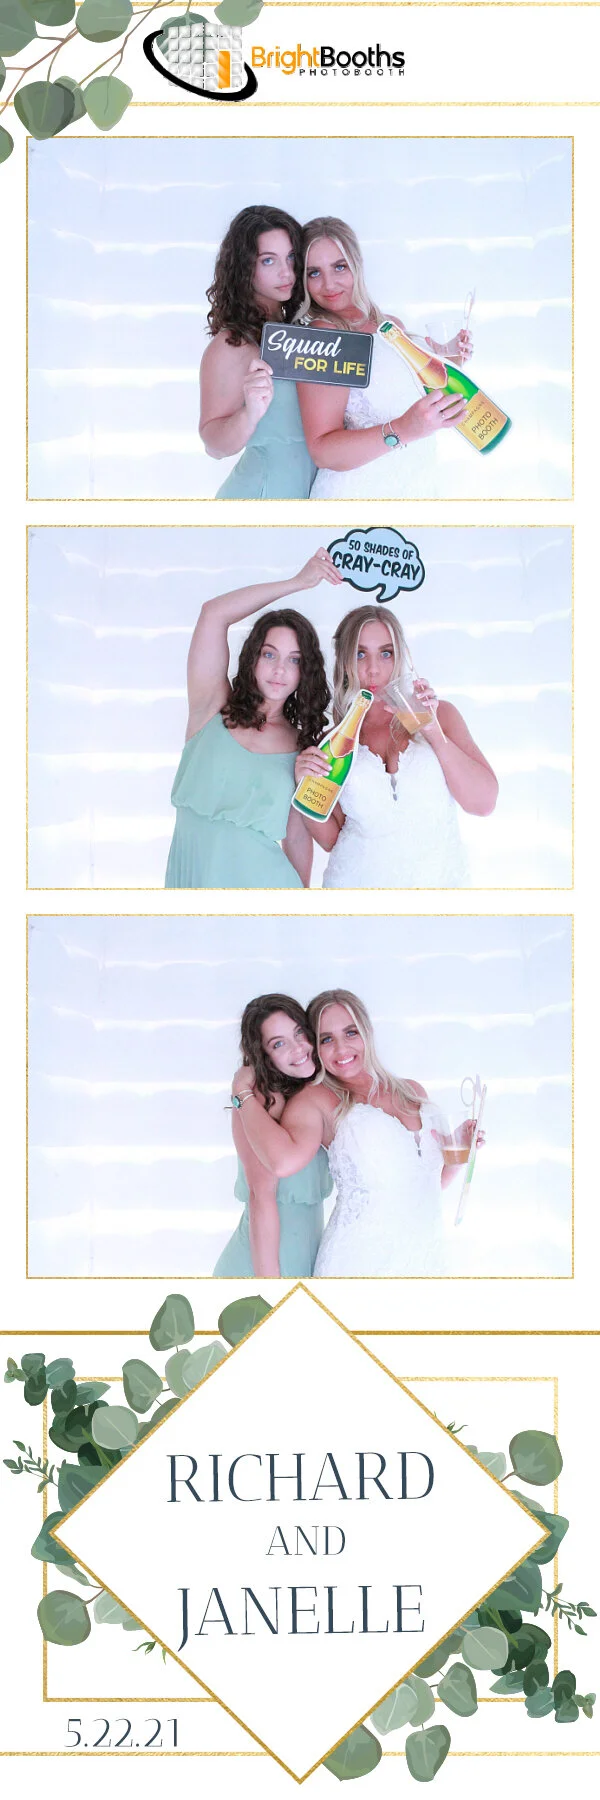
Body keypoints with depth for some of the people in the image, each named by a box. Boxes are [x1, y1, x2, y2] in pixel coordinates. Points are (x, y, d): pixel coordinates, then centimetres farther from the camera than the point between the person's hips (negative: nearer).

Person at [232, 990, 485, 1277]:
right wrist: (244, 1093, -14)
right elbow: (284, 1161, -27)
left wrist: (459, 1149, 1)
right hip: (358, 1264, -5)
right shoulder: (317, 1100, -5)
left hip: (428, 1261, 5)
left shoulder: (413, 1091, 12)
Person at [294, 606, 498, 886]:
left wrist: (434, 731, -14)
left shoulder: (439, 714, 0)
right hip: (358, 883, 0)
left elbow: (484, 802, -9)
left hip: (436, 882, 0)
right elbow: (330, 839, 3)